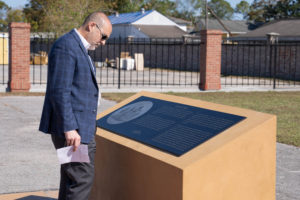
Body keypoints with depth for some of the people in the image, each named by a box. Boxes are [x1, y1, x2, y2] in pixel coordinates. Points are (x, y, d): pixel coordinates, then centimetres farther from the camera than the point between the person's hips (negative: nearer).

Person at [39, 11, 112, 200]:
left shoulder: (80, 48, 19)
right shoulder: (65, 46, -14)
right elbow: (59, 91, -21)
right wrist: (69, 129, -25)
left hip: (79, 127, 11)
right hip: (71, 129, -11)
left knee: (73, 179, 16)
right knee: (82, 178, -10)